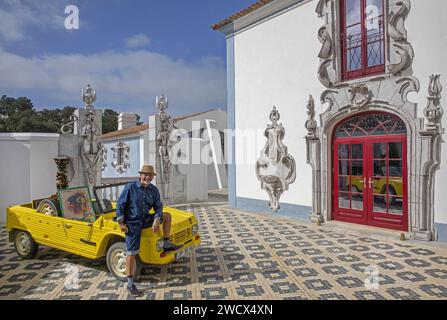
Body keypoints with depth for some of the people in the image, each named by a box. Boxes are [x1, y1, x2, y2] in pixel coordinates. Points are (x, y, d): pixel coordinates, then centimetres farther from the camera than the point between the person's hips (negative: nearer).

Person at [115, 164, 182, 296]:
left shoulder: (154, 190, -2)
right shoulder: (130, 187, -15)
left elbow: (158, 207, 0)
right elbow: (120, 204, -11)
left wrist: (156, 220, -18)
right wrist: (121, 223, -16)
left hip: (145, 220, 5)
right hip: (131, 223, -5)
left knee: (167, 216, -2)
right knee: (131, 254, -4)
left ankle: (166, 245, 7)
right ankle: (130, 284, 9)